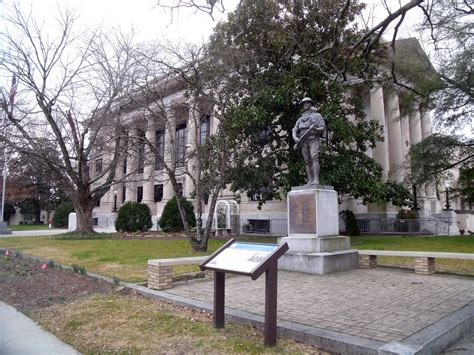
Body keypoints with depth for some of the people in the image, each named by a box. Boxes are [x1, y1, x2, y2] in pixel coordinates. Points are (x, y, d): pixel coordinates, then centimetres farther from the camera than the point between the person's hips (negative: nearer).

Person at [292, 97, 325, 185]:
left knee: (314, 158, -19)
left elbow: (323, 128, 2)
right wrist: (295, 138, -7)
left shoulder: (317, 115, 13)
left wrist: (315, 129, -21)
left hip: (313, 139, -4)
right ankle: (310, 181, -2)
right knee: (307, 161, -1)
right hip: (303, 141, 4)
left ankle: (316, 180, -24)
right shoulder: (300, 119, 25)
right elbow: (294, 131, 16)